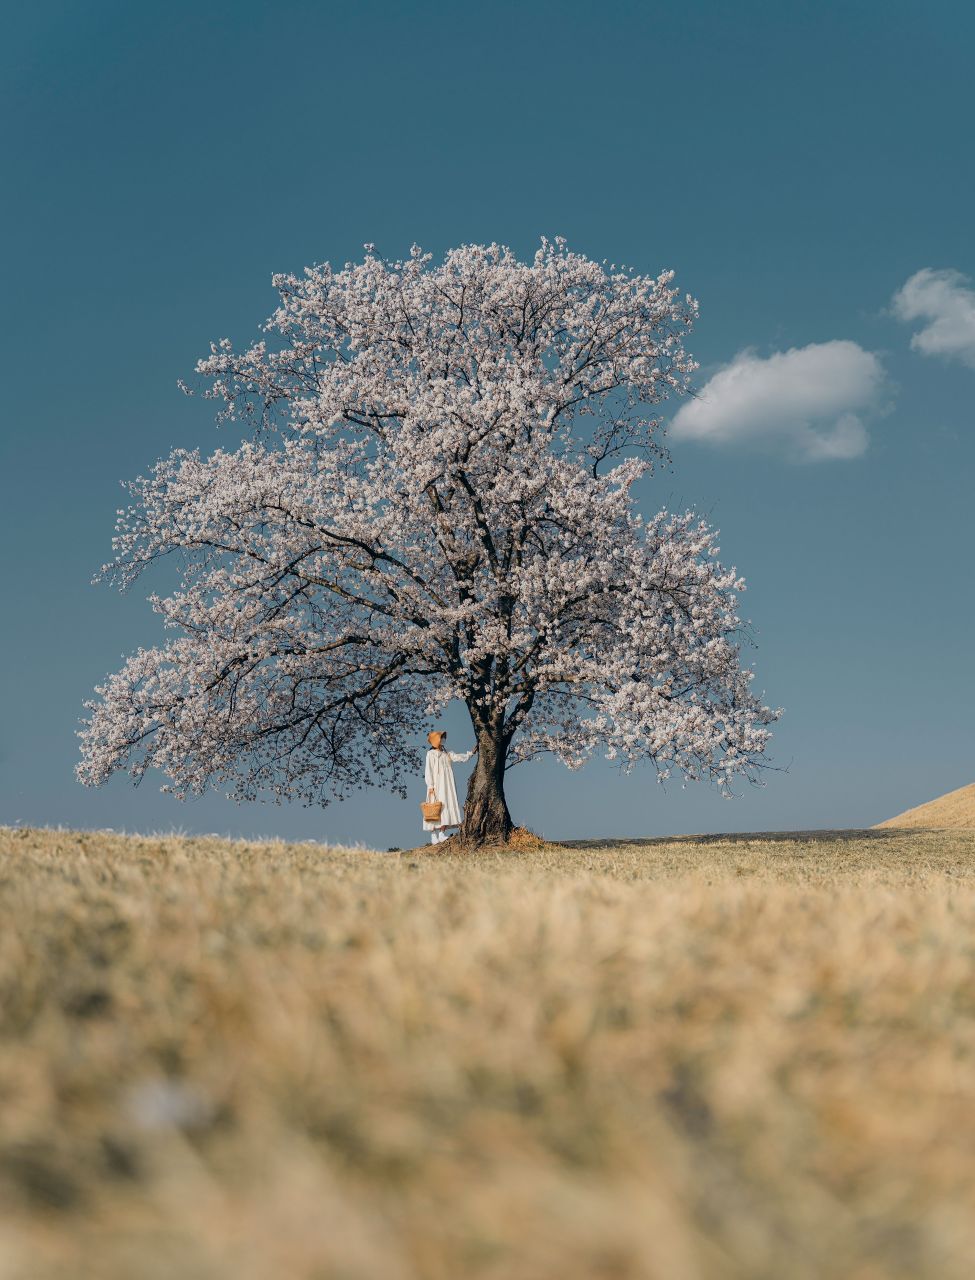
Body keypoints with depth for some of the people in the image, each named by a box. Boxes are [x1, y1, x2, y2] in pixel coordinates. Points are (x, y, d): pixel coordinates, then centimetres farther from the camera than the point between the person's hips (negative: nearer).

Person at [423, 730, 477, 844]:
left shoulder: (447, 753, 15)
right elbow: (428, 770, -6)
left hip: (447, 786, 6)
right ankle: (434, 836, -6)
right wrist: (430, 786, -13)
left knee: (447, 808, -2)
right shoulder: (431, 754, -2)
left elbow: (458, 757, 5)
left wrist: (471, 753, -6)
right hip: (437, 786, -6)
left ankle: (442, 834, -1)